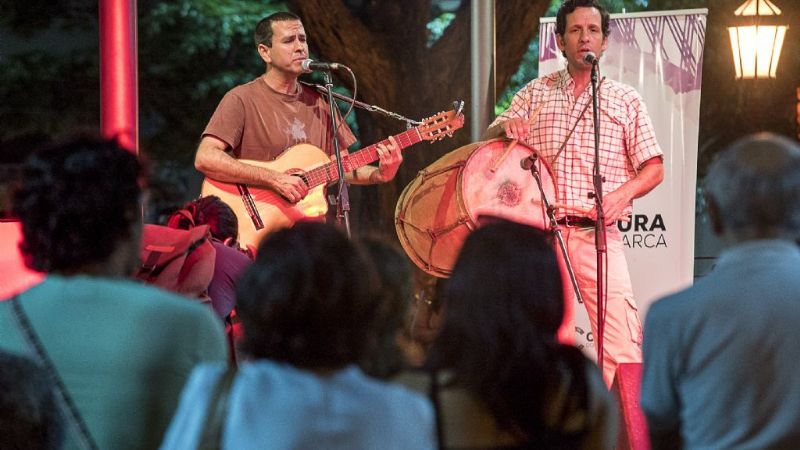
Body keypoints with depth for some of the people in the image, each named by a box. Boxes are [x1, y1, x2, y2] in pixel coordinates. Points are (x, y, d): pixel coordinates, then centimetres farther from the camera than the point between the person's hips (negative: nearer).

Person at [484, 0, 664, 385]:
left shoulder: (625, 99, 10)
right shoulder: (534, 94, 14)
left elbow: (654, 168, 7)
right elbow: (489, 140, 12)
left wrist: (623, 193, -13)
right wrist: (505, 127, -12)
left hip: (599, 234, -2)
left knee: (622, 345, -13)